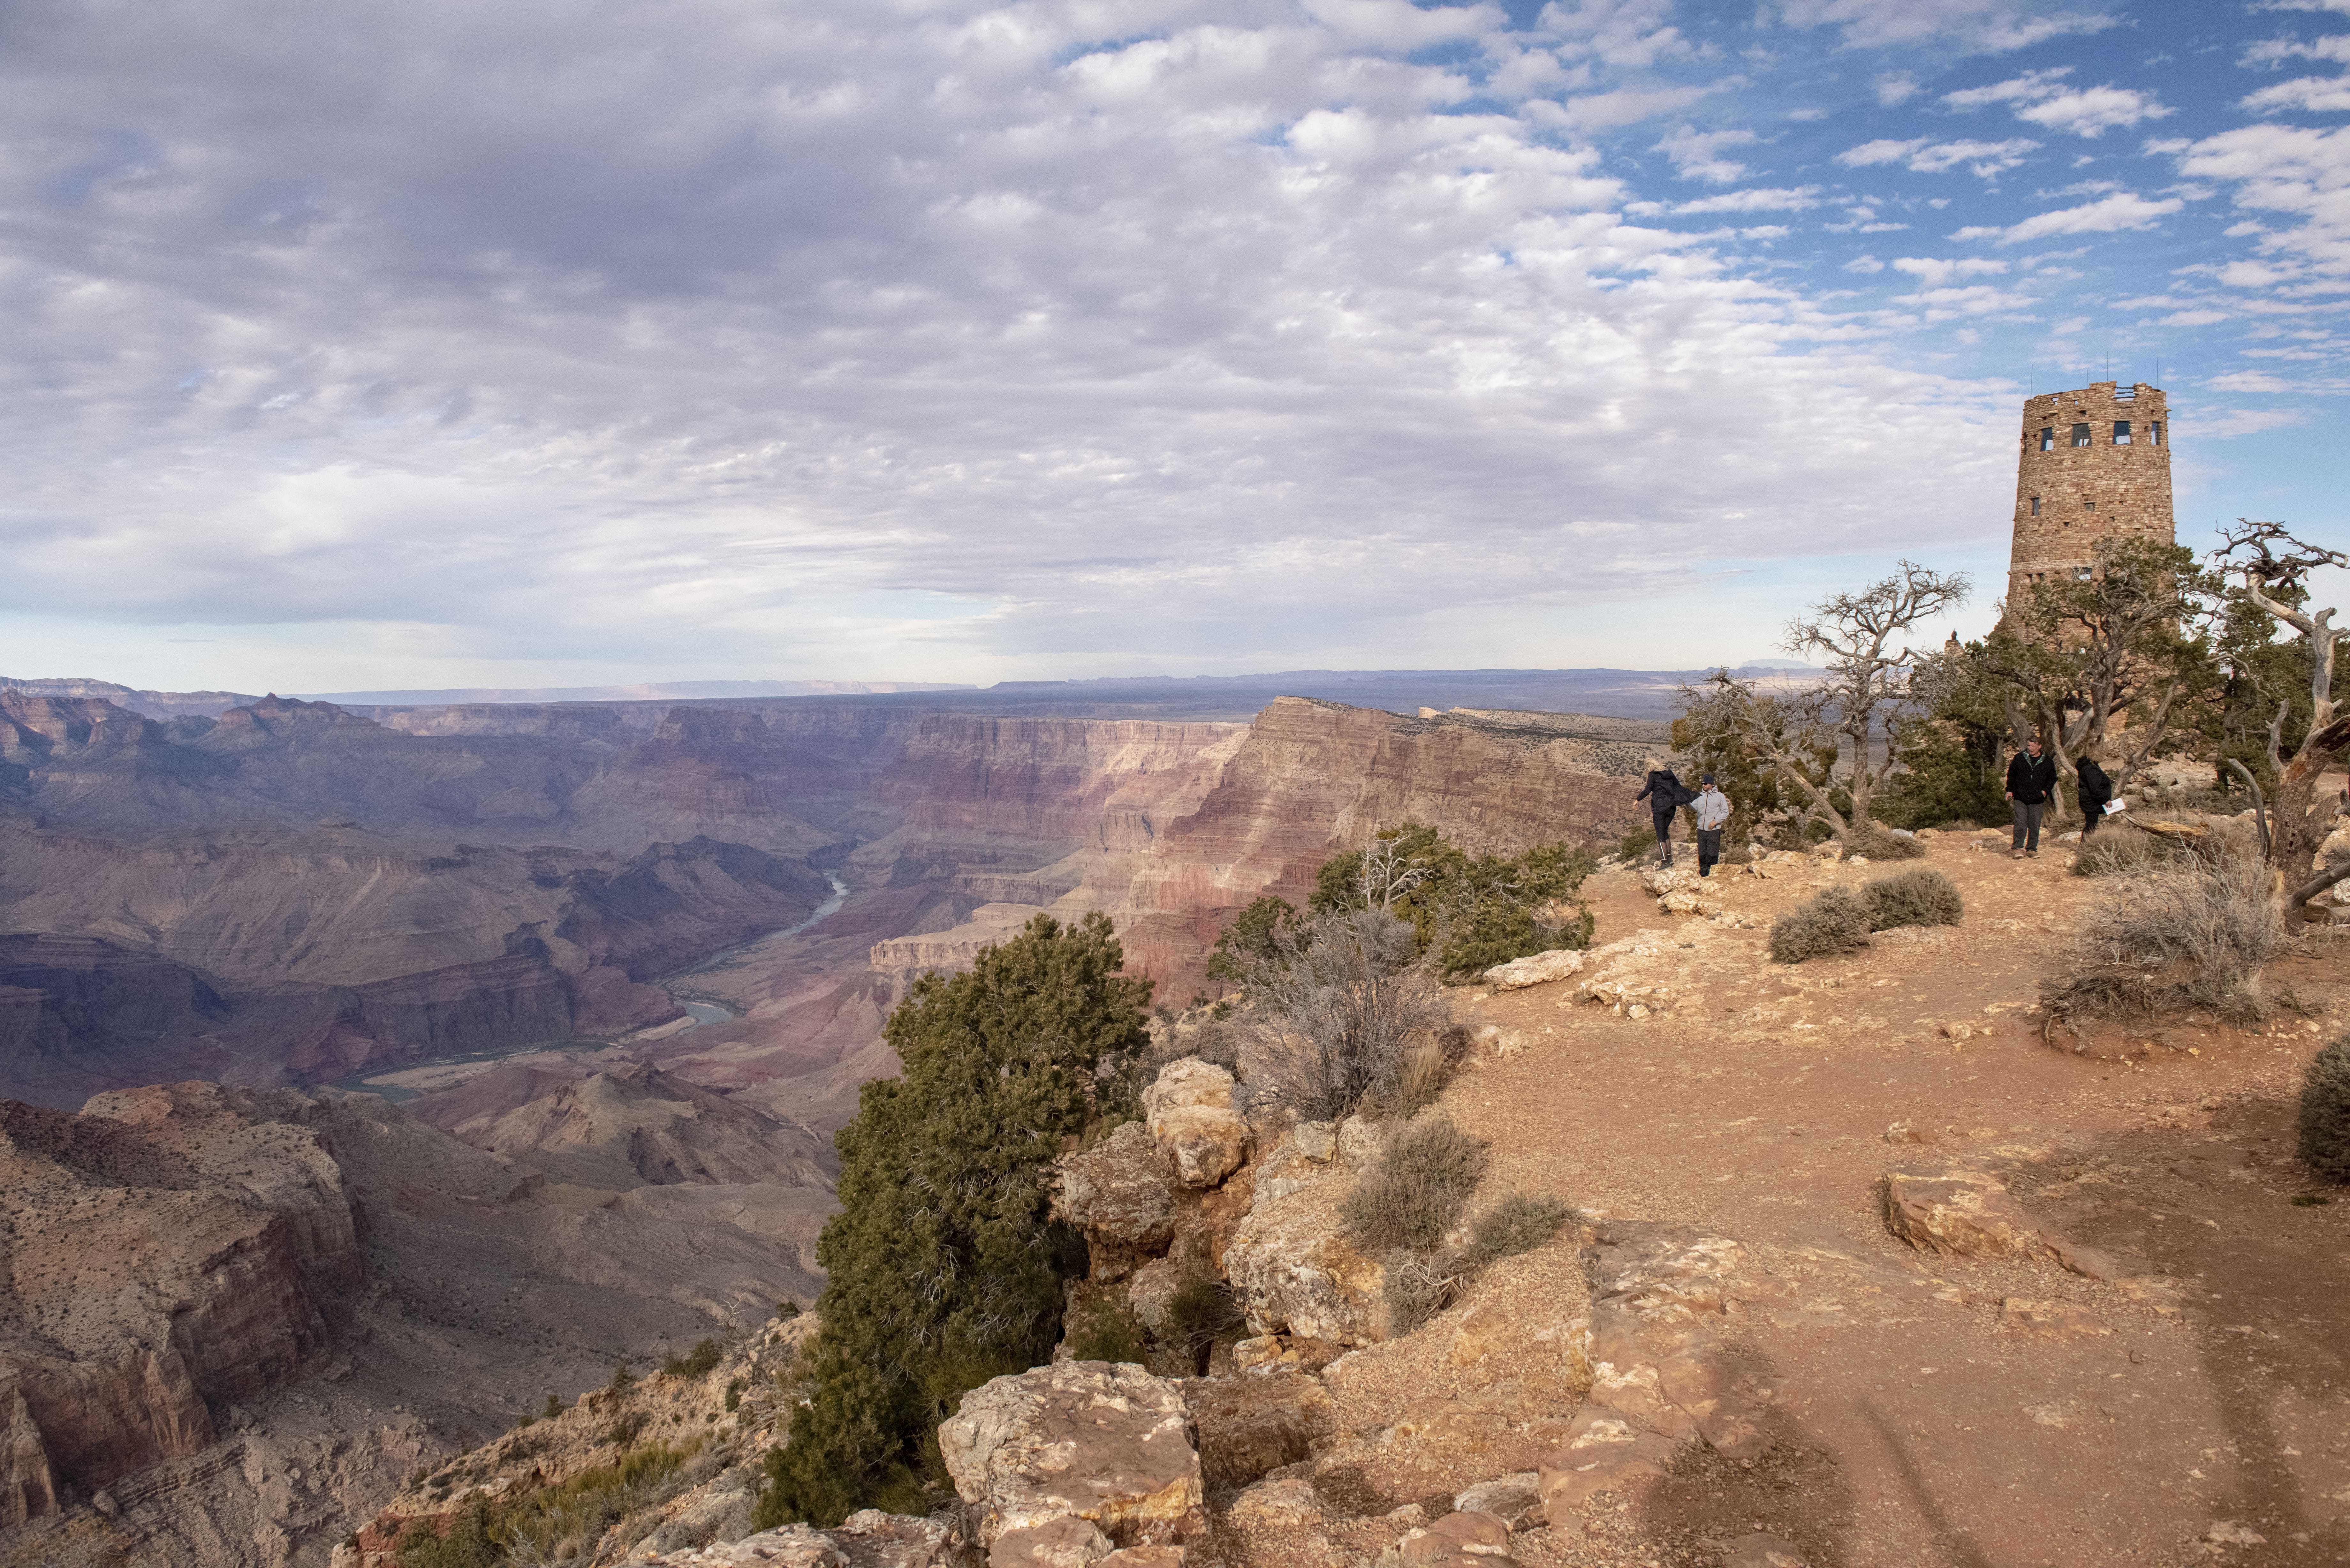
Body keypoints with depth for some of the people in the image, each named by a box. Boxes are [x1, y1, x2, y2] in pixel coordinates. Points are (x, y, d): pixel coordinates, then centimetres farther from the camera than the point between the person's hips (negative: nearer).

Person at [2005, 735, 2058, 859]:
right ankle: (2018, 848, -2)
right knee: (2020, 825, -8)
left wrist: (2046, 790, -1)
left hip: (2037, 801, 1)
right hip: (2020, 798, -1)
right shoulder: (2019, 758, 4)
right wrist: (2010, 790, 5)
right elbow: (2011, 775, 12)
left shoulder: (2048, 761, 5)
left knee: (2035, 826, 5)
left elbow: (2052, 778, 13)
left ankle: (2032, 849, 16)